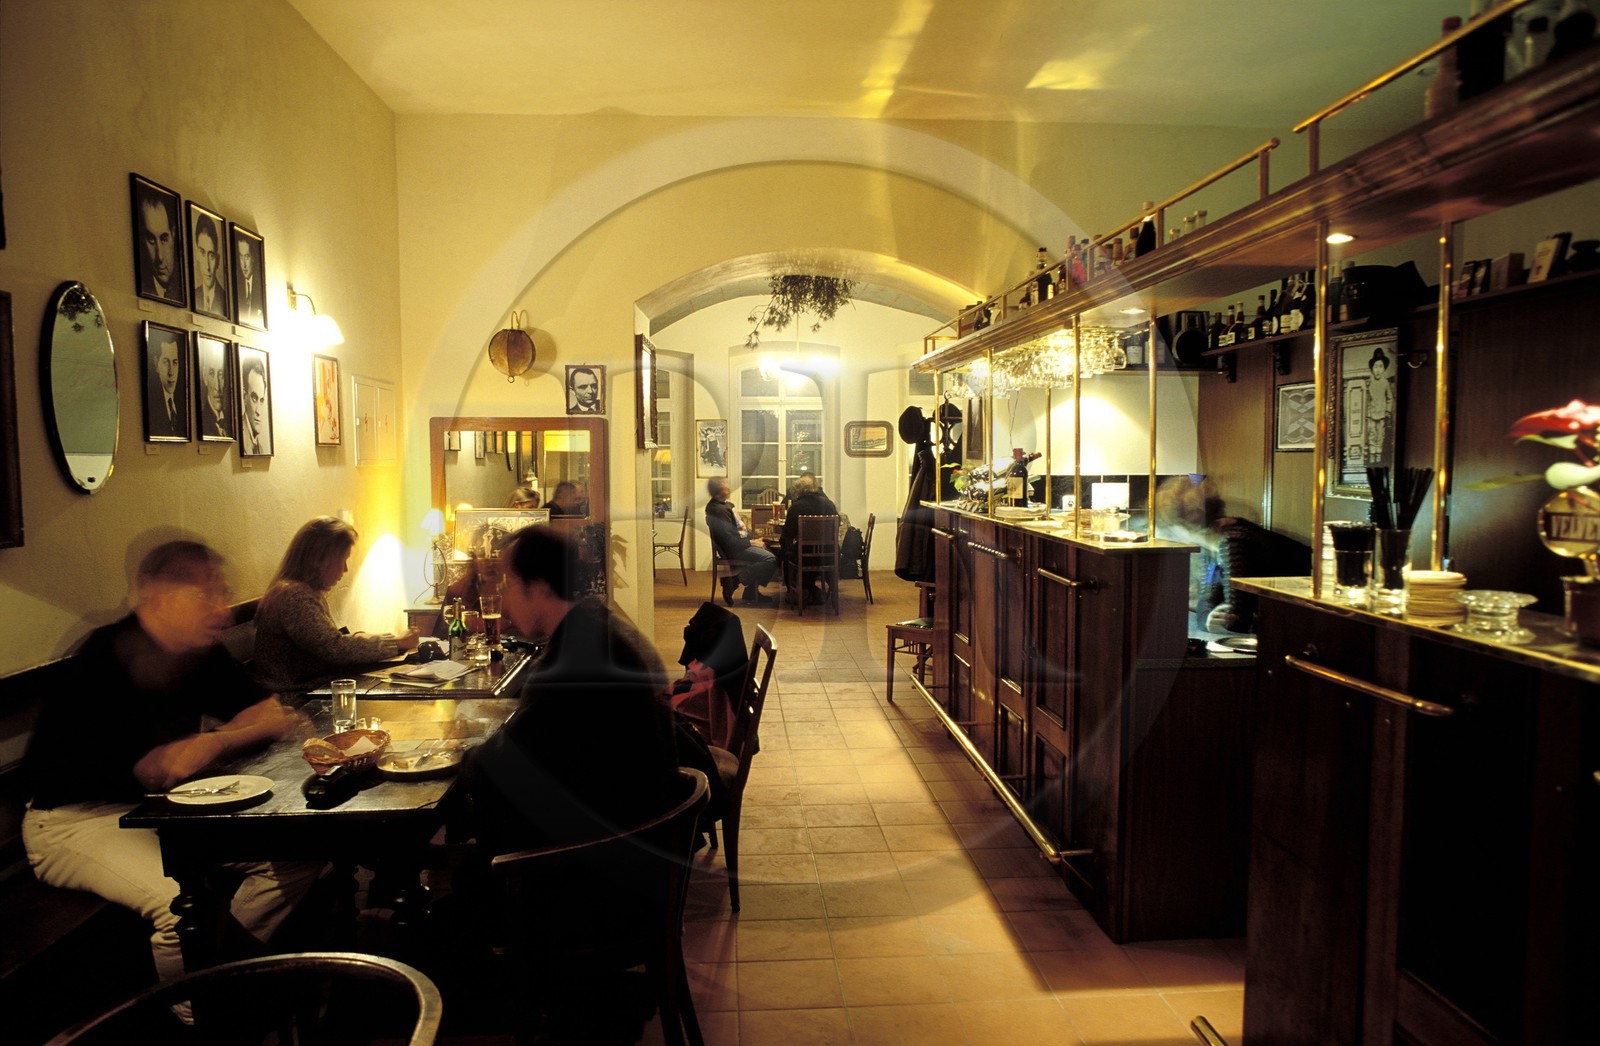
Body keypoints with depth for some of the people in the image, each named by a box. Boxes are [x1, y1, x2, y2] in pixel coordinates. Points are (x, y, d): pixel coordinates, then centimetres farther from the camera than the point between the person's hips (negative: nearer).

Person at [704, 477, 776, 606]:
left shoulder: (724, 505, 12)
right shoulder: (718, 510, -21)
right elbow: (729, 540, -23)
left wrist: (753, 538, 8)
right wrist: (751, 542, -16)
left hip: (740, 544, 11)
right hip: (733, 550, -11)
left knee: (773, 551, 13)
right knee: (770, 559, -21)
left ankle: (752, 591, 12)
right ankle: (738, 581, -12)